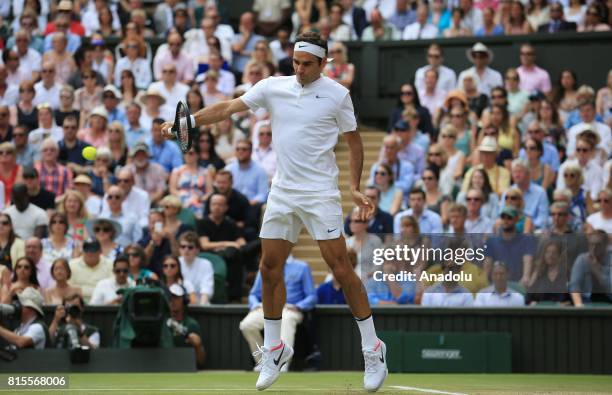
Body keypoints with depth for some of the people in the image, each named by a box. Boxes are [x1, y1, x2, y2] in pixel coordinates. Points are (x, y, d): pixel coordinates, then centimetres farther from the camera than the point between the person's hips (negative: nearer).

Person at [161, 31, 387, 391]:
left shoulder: (337, 94, -4)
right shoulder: (273, 87, 4)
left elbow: (354, 140, 4)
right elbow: (228, 108, 1)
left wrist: (355, 187, -4)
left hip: (321, 194, -4)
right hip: (282, 195, 4)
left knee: (340, 268, -9)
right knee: (270, 268, 4)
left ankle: (373, 350, 0)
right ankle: (273, 349, 19)